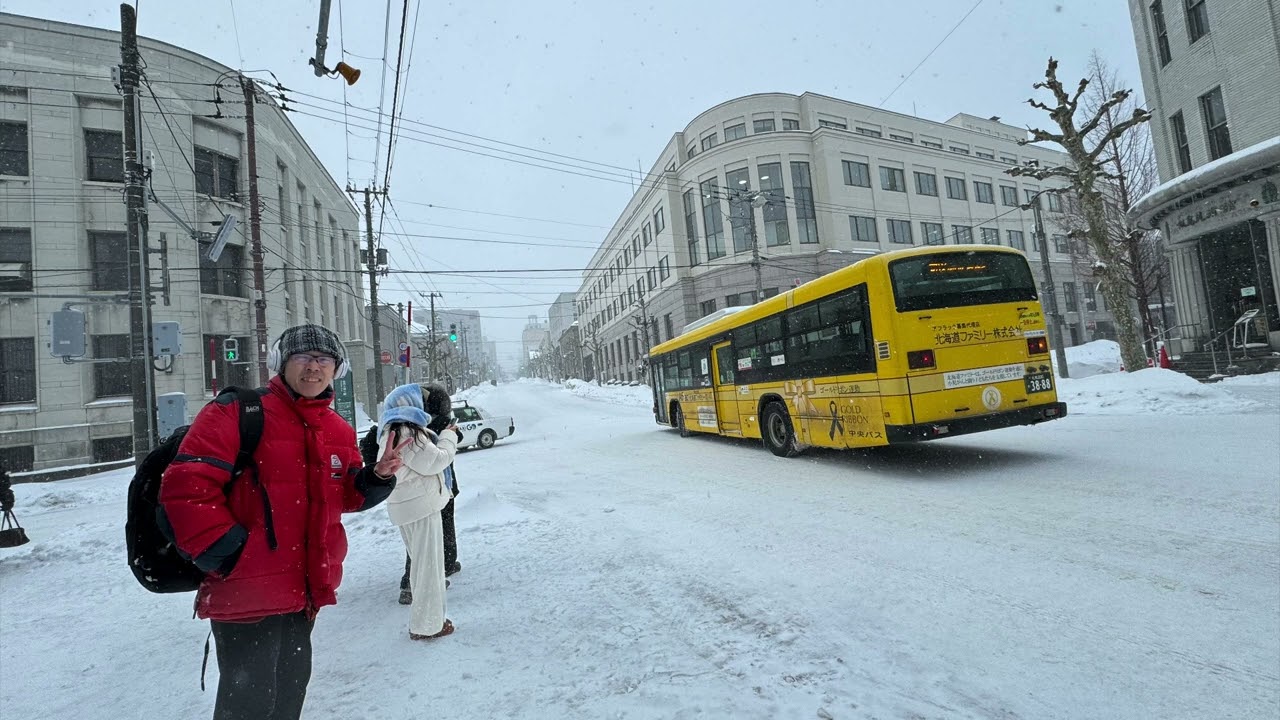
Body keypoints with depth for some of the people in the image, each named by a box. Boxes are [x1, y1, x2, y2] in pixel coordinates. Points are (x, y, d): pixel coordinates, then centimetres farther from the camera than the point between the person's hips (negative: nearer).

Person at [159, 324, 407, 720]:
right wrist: (230, 555, -19)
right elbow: (185, 487, -19)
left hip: (306, 593, 7)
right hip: (247, 593, -6)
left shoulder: (340, 431, 8)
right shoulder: (237, 412, -13)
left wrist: (377, 476, -5)